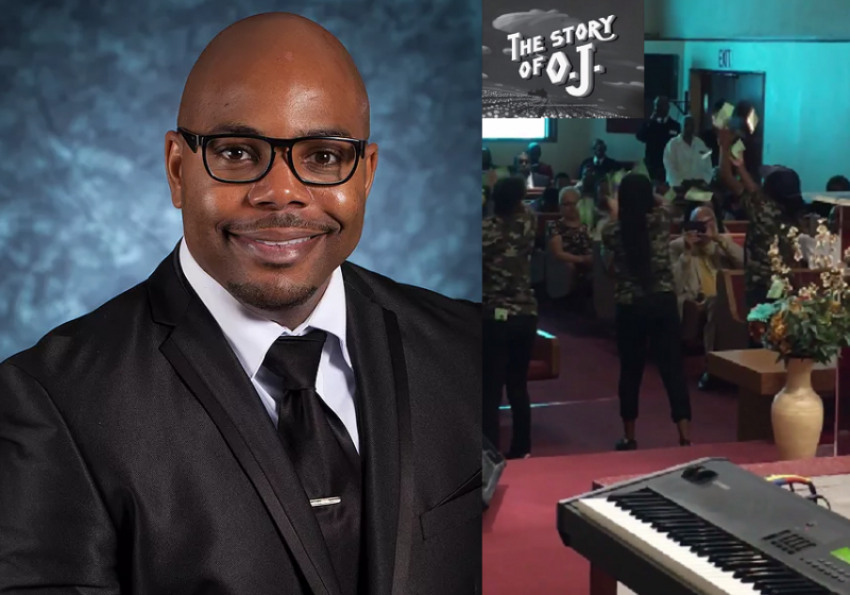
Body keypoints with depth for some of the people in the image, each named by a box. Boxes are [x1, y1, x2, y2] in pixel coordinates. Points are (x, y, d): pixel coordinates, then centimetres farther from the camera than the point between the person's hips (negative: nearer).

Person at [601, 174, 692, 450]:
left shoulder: (612, 230, -6)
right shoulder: (661, 220, -3)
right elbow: (662, 203, 22)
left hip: (630, 308, 0)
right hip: (663, 303, 0)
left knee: (631, 372, 11)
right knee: (673, 368, 2)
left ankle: (629, 438, 20)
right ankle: (685, 437, 0)